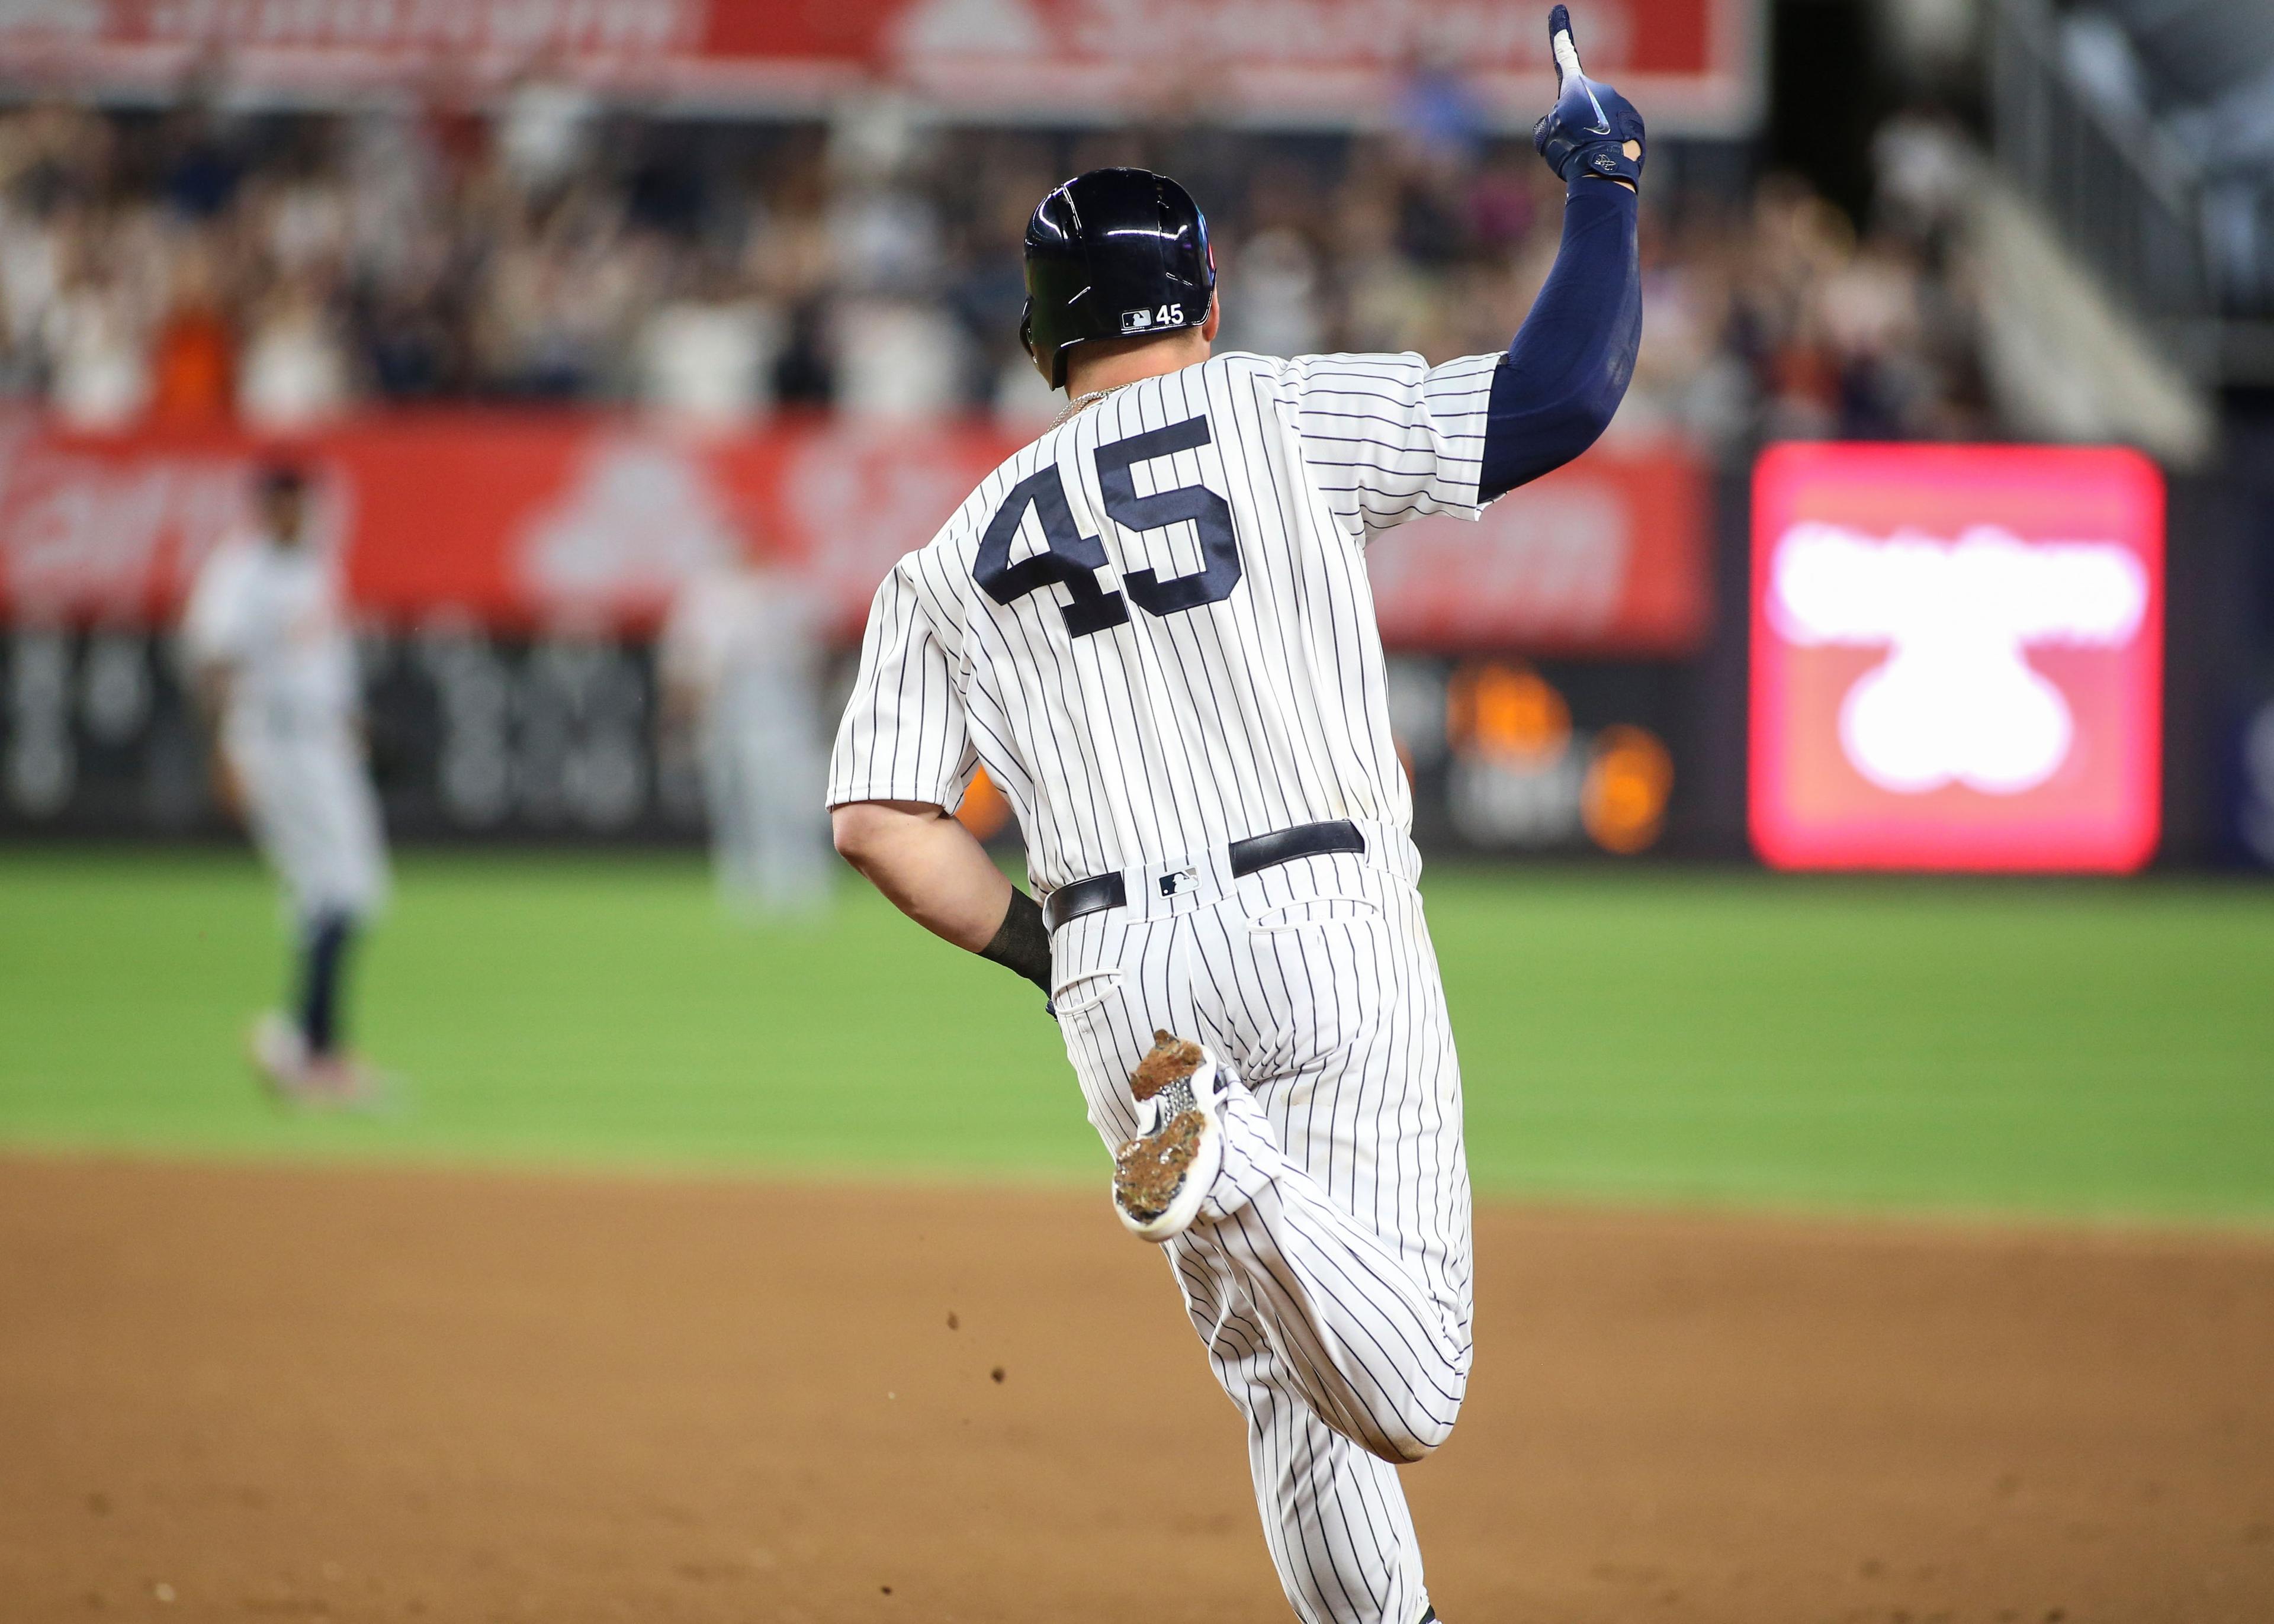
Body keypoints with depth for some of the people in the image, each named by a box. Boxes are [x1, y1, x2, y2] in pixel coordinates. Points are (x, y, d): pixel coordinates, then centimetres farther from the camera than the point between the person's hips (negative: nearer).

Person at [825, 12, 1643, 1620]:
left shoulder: (956, 557, 15)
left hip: (1117, 983, 3)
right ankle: (1234, 1167, -36)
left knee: (1292, 1399, 15)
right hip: (1328, 930, -3)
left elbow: (878, 819, 6)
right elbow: (1560, 397, -1)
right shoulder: (1285, 415, 7)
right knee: (1407, 1397, -9)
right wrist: (1604, 186, 15)